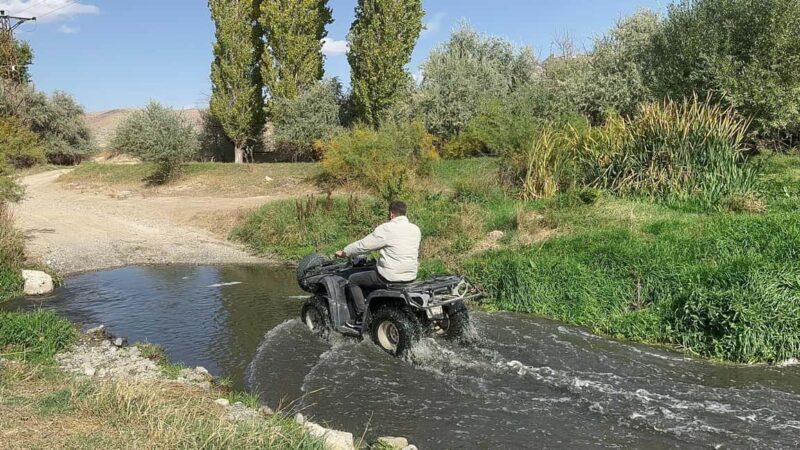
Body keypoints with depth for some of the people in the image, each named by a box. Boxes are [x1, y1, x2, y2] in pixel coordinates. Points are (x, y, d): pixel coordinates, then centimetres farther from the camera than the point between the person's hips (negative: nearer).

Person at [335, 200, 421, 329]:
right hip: (411, 276, 8)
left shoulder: (386, 229, -14)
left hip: (390, 277, -7)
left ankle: (361, 318, 8)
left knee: (353, 280, 11)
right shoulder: (416, 229, 5)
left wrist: (344, 253, 7)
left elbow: (363, 246, -8)